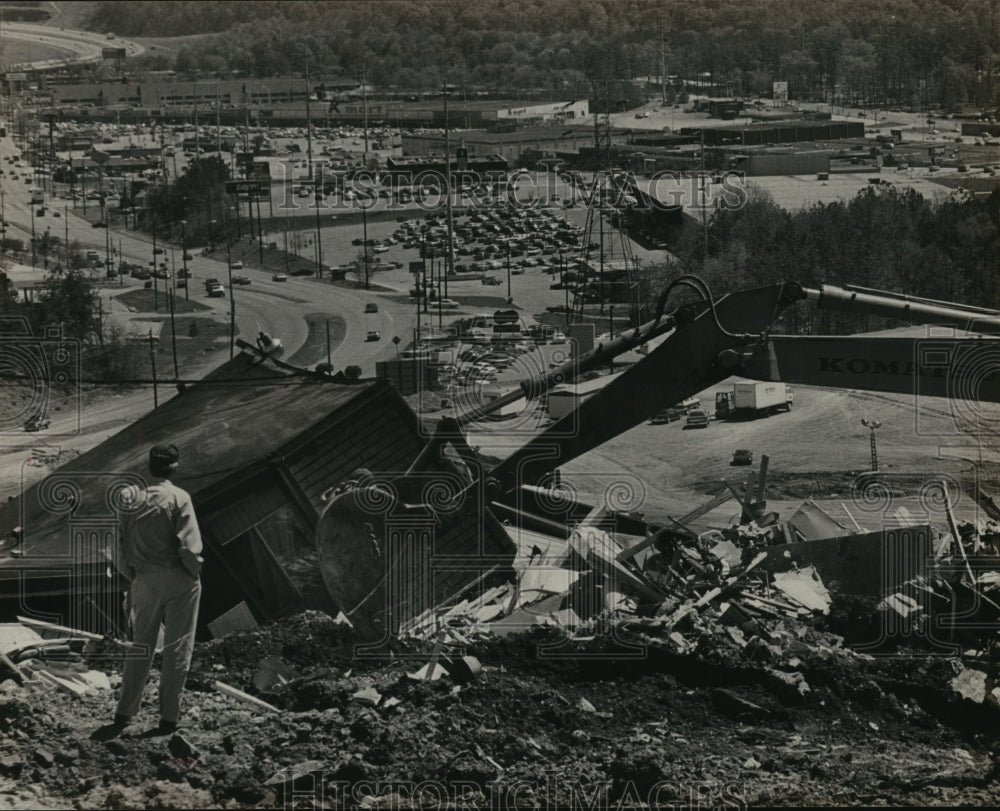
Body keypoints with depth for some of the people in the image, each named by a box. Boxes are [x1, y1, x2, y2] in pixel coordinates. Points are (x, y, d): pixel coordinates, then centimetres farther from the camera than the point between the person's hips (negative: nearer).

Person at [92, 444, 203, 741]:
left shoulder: (131, 498, 2)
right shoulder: (178, 498, -11)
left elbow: (122, 544, 5)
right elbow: (189, 546, -16)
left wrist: (130, 575, 15)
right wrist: (195, 571, 0)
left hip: (145, 581, 4)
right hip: (179, 581, -4)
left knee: (140, 647, 11)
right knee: (177, 649, 4)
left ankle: (124, 716, 6)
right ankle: (169, 717, 6)